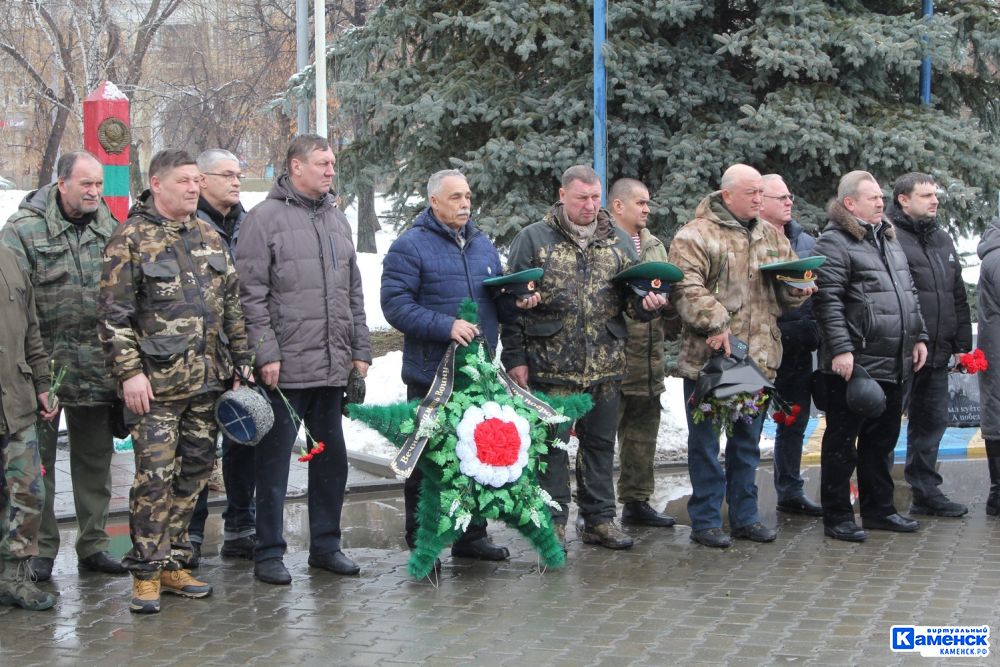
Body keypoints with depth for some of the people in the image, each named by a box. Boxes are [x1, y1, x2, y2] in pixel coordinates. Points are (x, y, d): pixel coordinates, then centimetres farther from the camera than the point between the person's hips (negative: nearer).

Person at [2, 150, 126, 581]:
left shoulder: (109, 228, 9)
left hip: (97, 367, 4)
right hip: (43, 363, -4)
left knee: (94, 458, 12)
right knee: (37, 461, 3)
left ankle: (93, 544, 22)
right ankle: (40, 550, 12)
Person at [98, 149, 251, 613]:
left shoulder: (209, 238, 13)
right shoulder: (130, 240, -5)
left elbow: (232, 306, 18)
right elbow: (113, 315, -9)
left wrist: (240, 364, 14)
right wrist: (129, 371, -14)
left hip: (207, 381, 6)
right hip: (156, 383, -6)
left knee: (194, 472, 10)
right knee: (155, 477, -8)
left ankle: (173, 563, 20)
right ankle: (145, 573, 1)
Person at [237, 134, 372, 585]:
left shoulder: (336, 219, 15)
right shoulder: (265, 218, -6)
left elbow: (353, 291, 19)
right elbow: (251, 294, -10)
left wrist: (360, 350, 14)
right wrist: (266, 354, -15)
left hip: (333, 367, 7)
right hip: (284, 369, -7)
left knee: (332, 460, 12)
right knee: (274, 463, 1)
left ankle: (325, 545, 24)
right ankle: (268, 554, 9)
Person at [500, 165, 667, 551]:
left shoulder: (618, 242, 9)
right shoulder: (533, 239, -2)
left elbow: (632, 296, 12)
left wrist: (646, 303, -13)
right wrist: (515, 358, -7)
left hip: (605, 366, 4)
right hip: (550, 364, -3)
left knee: (600, 443, 11)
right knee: (552, 443, 3)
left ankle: (599, 519, 20)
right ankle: (553, 521, 12)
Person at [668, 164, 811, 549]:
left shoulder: (772, 238, 15)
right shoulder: (695, 236, -7)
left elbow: (787, 293, 22)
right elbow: (686, 289, -17)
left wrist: (798, 287, -1)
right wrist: (714, 322, -26)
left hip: (758, 357, 6)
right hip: (708, 357, -6)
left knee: (748, 441, 14)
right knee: (706, 441, 2)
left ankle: (745, 517, 23)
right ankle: (705, 520, 9)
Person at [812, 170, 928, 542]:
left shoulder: (888, 240, 18)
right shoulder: (834, 243, -10)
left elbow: (909, 294, 24)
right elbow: (827, 301, -18)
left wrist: (918, 337, 18)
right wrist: (840, 348, -23)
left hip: (894, 365, 8)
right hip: (855, 364, -8)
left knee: (882, 441, 16)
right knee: (841, 442, 1)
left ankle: (879, 510, 26)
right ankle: (837, 517, 7)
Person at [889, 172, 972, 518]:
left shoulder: (942, 240, 17)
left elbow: (958, 296, 21)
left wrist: (962, 344, 15)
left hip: (936, 355, 8)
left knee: (932, 422, 13)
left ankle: (926, 492, 23)